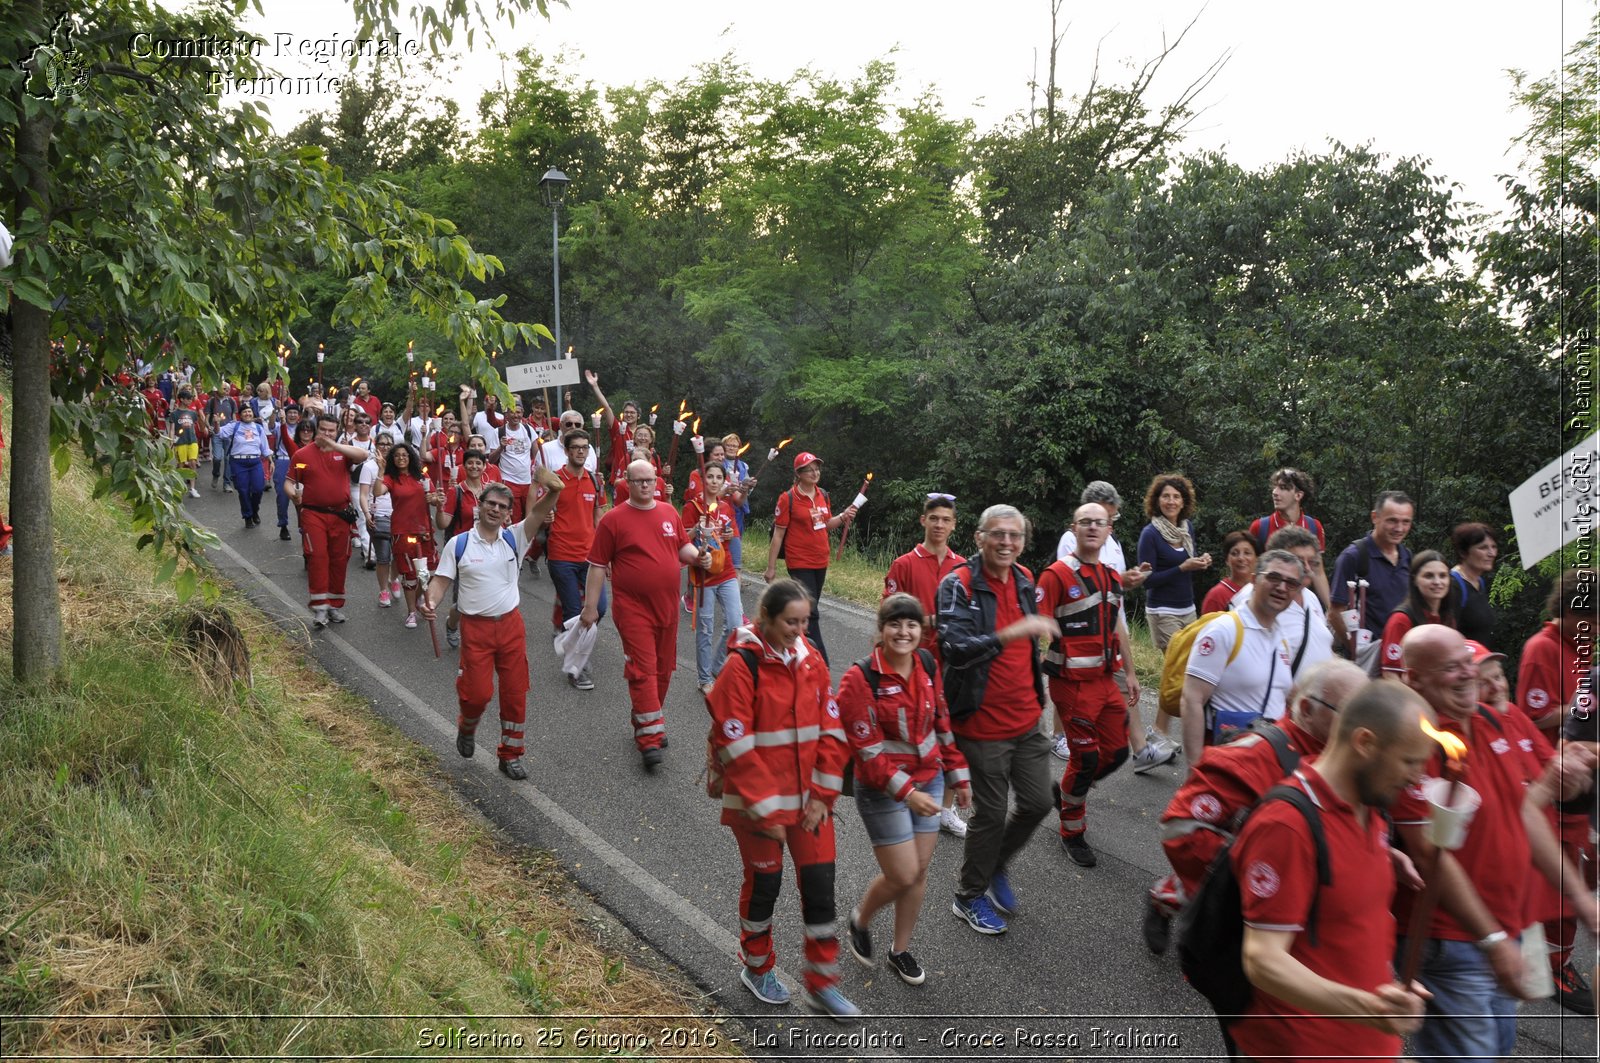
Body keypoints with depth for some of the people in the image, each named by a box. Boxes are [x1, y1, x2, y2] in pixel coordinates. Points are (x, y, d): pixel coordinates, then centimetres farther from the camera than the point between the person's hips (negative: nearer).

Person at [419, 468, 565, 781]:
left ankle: (511, 754, 21)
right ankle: (466, 729, 30)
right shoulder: (458, 544, -2)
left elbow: (539, 511, -13)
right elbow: (442, 580, -1)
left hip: (511, 624, 2)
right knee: (478, 693, -5)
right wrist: (431, 602, -23)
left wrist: (553, 491, -34)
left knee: (515, 694, 6)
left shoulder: (514, 539, 1)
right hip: (475, 628, -2)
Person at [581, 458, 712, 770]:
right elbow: (597, 566, -4)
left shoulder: (669, 513, 8)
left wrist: (697, 555, -3)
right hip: (633, 609, -5)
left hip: (667, 607, 5)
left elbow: (683, 546, 20)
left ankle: (646, 724, 30)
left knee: (663, 669, 13)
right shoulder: (613, 519, -6)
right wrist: (590, 606, -5)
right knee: (643, 671, -9)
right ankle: (649, 738, -6)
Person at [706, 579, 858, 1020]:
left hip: (809, 799, 5)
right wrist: (765, 810, -16)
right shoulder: (742, 668, -16)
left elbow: (831, 730, 4)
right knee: (764, 882, 11)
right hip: (756, 801, -4)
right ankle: (757, 969, 36)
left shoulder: (812, 660, 0)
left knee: (820, 883, 6)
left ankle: (821, 983, 23)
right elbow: (736, 748, -17)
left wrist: (823, 794, -3)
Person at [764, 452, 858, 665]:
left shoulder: (823, 495, 7)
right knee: (811, 613, -8)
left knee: (809, 609, 15)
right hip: (799, 563, -6)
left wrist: (843, 516, -2)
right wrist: (771, 567, -7)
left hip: (820, 561, 7)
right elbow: (778, 534, -8)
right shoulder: (788, 498, -11)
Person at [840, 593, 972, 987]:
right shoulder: (860, 678, -20)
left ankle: (901, 950, 32)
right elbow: (867, 750, -19)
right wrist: (906, 792, -23)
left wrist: (958, 776, 12)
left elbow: (942, 723, 10)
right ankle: (860, 920, 29)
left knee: (919, 871, 11)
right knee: (903, 875, -3)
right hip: (882, 791, -5)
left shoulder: (927, 666, -1)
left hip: (928, 781, 6)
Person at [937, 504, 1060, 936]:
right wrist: (1012, 632, -40)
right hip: (983, 723, -7)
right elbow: (955, 649, -30)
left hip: (1026, 718, 7)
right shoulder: (959, 585, -17)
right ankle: (969, 897, 25)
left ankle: (994, 866, 38)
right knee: (991, 811, 4)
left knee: (1037, 802, 12)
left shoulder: (1024, 580, 6)